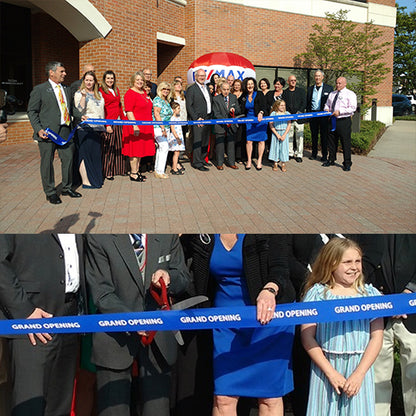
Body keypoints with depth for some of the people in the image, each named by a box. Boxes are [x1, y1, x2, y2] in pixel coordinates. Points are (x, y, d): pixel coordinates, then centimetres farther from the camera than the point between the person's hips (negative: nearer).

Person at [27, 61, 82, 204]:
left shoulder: (66, 90, 15)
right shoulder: (39, 90, -2)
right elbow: (32, 111, -2)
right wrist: (38, 129, -13)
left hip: (65, 132, 5)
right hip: (47, 133, -5)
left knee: (68, 159, 9)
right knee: (47, 162, 3)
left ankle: (67, 188, 27)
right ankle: (50, 192, 15)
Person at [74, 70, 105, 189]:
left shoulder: (99, 94, 16)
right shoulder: (79, 94, -3)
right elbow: (79, 112, -14)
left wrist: (102, 128, 17)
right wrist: (83, 96, -23)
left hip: (97, 129, 6)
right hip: (85, 129, -6)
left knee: (96, 154, 10)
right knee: (85, 154, -6)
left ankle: (96, 178, 19)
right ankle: (85, 181, -4)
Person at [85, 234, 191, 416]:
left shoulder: (168, 236, 4)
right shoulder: (99, 238, -7)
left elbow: (184, 279, 11)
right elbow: (102, 294, -11)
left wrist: (169, 278, -13)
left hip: (158, 338, 3)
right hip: (116, 337, -2)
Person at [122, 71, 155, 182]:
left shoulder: (144, 93, 15)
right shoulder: (130, 93, -11)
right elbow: (129, 111, -17)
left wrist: (150, 125, 21)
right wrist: (134, 125, -24)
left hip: (145, 127, 8)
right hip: (135, 127, -8)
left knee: (141, 150, 13)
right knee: (135, 150, -4)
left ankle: (137, 171, 23)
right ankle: (133, 174, 3)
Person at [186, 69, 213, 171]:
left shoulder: (207, 88, 16)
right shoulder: (191, 89, -6)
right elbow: (189, 106, -10)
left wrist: (211, 116, 10)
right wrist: (196, 118, -16)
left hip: (208, 119, 7)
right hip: (198, 119, -7)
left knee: (206, 141, 12)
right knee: (198, 141, -7)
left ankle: (202, 159, 24)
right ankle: (197, 163, -2)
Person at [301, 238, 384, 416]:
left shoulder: (370, 294, 3)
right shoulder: (317, 293, -2)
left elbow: (376, 337, 1)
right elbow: (307, 336, -5)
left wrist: (359, 374, -8)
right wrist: (331, 373, -10)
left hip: (360, 368, 1)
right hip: (325, 368, -1)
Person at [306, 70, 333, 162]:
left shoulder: (328, 88, 2)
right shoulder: (310, 88, 12)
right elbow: (307, 103, 14)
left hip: (324, 115, -3)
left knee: (324, 136, 1)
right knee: (314, 135, 11)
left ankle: (324, 156, 8)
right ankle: (314, 154, 22)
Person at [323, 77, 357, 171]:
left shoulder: (350, 94, -3)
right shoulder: (332, 94, 17)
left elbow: (352, 108, -12)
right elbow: (327, 104, 28)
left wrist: (339, 111, -20)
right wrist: (326, 109, 3)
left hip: (344, 121, -6)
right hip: (333, 120, 6)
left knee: (346, 143, -3)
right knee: (331, 142, 13)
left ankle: (347, 164, 5)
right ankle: (331, 160, 27)